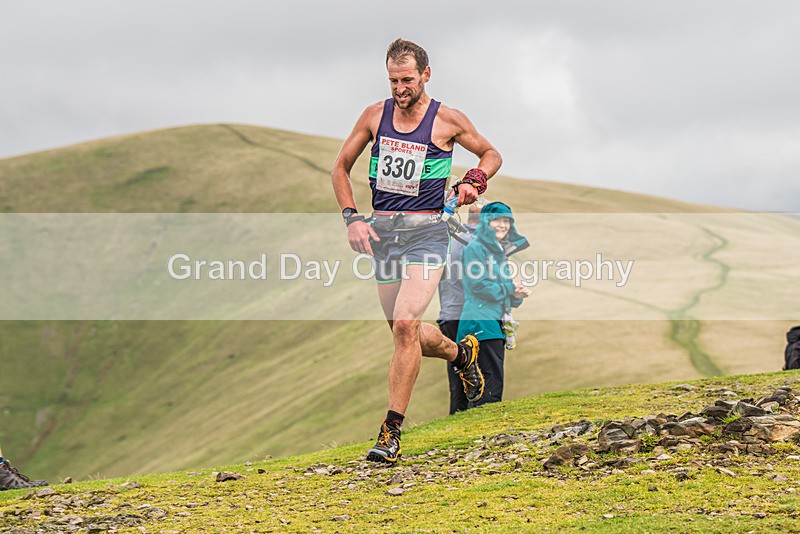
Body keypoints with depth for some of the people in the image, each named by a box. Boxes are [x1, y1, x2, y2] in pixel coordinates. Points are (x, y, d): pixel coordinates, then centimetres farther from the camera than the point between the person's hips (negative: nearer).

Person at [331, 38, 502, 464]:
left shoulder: (447, 120, -2)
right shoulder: (375, 116, 5)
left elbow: (491, 154, 14)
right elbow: (341, 168, 13)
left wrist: (475, 180, -7)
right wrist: (351, 217, 0)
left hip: (426, 230, -4)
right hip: (382, 231, 4)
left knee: (406, 324, -19)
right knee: (405, 333, 11)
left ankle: (391, 432, -15)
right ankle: (461, 353, 45)